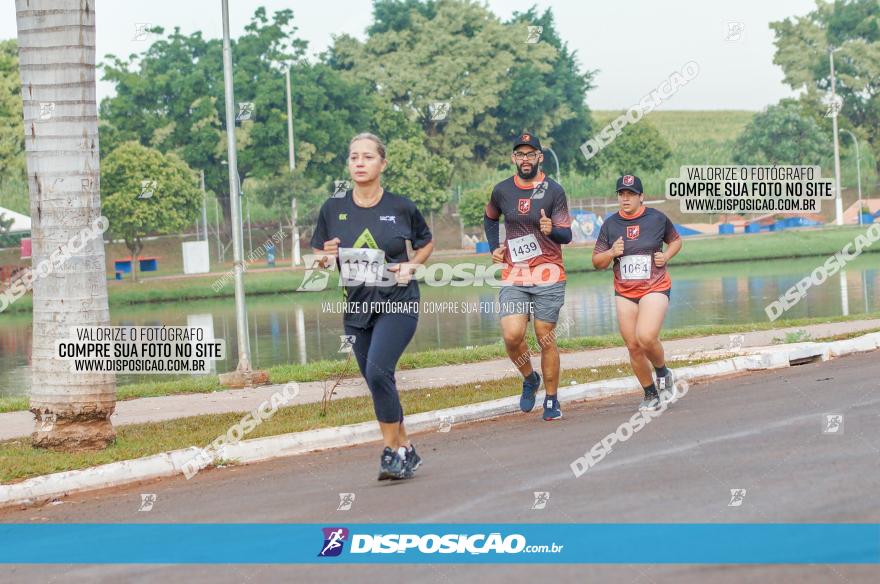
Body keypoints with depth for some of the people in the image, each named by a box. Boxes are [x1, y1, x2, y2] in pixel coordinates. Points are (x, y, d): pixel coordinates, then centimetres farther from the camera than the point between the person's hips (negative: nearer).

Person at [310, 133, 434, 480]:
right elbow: (318, 257, 9)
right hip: (357, 307, 4)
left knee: (378, 371, -22)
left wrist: (412, 266, -6)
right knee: (377, 383, 9)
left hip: (397, 302, -4)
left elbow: (427, 243, 13)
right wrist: (326, 256, -14)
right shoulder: (334, 208, 1)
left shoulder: (400, 207, -4)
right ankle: (405, 450, 24)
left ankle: (393, 451, -10)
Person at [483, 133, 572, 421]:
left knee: (546, 340, 1)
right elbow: (490, 218, 26)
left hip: (548, 277, -2)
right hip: (513, 276, 2)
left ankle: (551, 400, 14)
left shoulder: (554, 191, -5)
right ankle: (529, 379, 14)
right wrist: (495, 247, 13)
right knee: (512, 335, -14)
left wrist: (552, 230, -29)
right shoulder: (502, 191, 4)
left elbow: (566, 236, -8)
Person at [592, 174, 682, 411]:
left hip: (655, 288, -3)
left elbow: (676, 241, 17)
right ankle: (651, 395, 20)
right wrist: (611, 253, -14)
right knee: (633, 346, 3)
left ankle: (662, 371, 7)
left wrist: (666, 256, -3)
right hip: (624, 293, 3)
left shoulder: (657, 218, -1)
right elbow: (597, 262, 7)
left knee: (646, 337, -24)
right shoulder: (610, 225, 3)